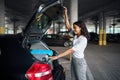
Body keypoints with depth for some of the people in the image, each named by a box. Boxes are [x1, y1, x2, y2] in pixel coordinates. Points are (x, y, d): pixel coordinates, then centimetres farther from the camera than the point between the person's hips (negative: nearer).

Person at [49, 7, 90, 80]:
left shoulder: (83, 39, -23)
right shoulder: (75, 35, 0)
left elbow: (71, 50, -29)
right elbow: (68, 26, 3)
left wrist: (57, 57, -32)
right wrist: (66, 14, -6)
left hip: (80, 62, -8)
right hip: (73, 60, 8)